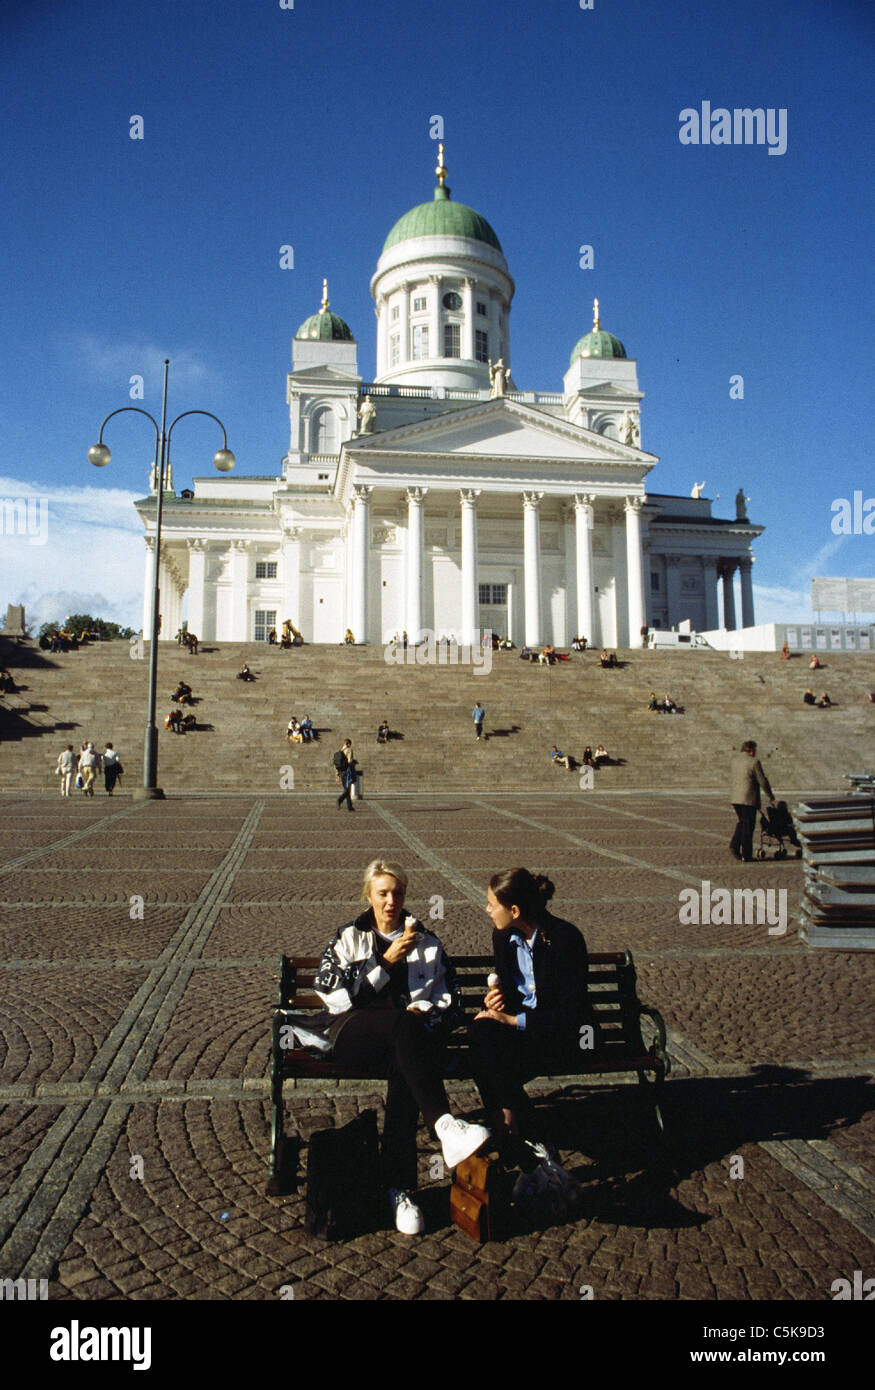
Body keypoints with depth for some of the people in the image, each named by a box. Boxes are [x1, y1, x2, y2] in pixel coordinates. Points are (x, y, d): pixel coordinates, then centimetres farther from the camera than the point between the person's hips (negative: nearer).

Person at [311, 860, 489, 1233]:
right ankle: (444, 1125, -49)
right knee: (402, 1024, -37)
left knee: (403, 1069, -36)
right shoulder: (349, 937, 17)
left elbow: (449, 1000, 16)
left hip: (412, 1035, 1)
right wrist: (386, 961, -7)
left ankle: (399, 1187, -33)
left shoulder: (426, 942, 20)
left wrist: (425, 1012, -7)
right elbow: (331, 992, 0)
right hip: (352, 1033, -1)